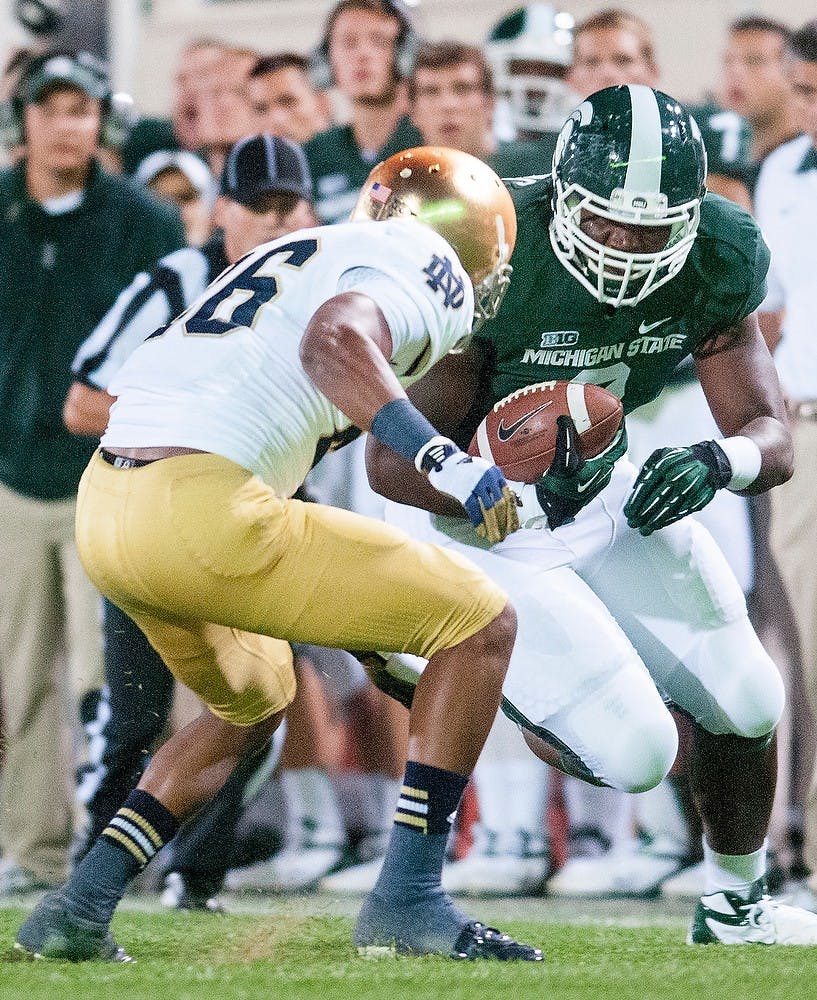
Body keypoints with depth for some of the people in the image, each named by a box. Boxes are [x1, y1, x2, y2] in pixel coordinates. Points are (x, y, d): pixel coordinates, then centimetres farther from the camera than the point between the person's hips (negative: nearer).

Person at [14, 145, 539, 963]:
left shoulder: (296, 254, 29)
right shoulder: (425, 262, 4)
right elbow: (334, 341, -18)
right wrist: (449, 464, -22)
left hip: (104, 505, 9)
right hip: (200, 508, -9)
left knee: (254, 706, 33)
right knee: (482, 625, 3)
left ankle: (78, 909, 24)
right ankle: (406, 901, 0)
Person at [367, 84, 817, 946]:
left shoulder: (715, 262, -15)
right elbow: (393, 462, -27)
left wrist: (714, 462, -37)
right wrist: (506, 494, -46)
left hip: (603, 495, 6)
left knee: (745, 704, 7)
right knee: (632, 754, -15)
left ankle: (735, 905, 34)